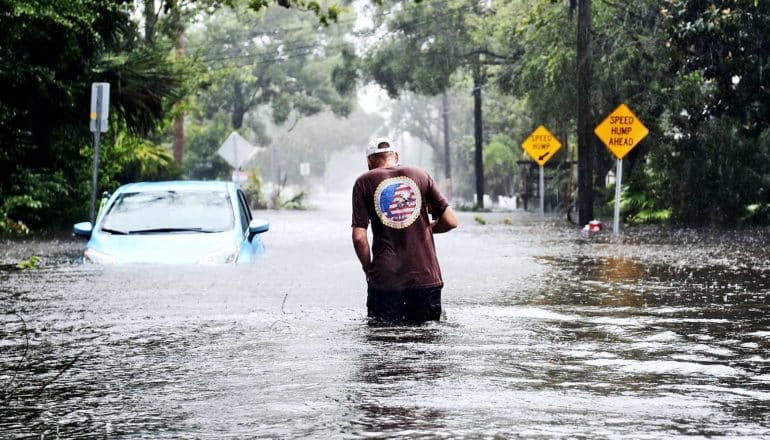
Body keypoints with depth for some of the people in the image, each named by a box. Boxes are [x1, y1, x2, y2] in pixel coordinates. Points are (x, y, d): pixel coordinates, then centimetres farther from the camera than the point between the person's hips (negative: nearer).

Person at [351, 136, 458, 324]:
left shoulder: (364, 183, 3)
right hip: (426, 276, 1)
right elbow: (450, 221, 4)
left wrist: (368, 269, 11)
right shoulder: (421, 175, 8)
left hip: (384, 279, -1)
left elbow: (359, 237, -4)